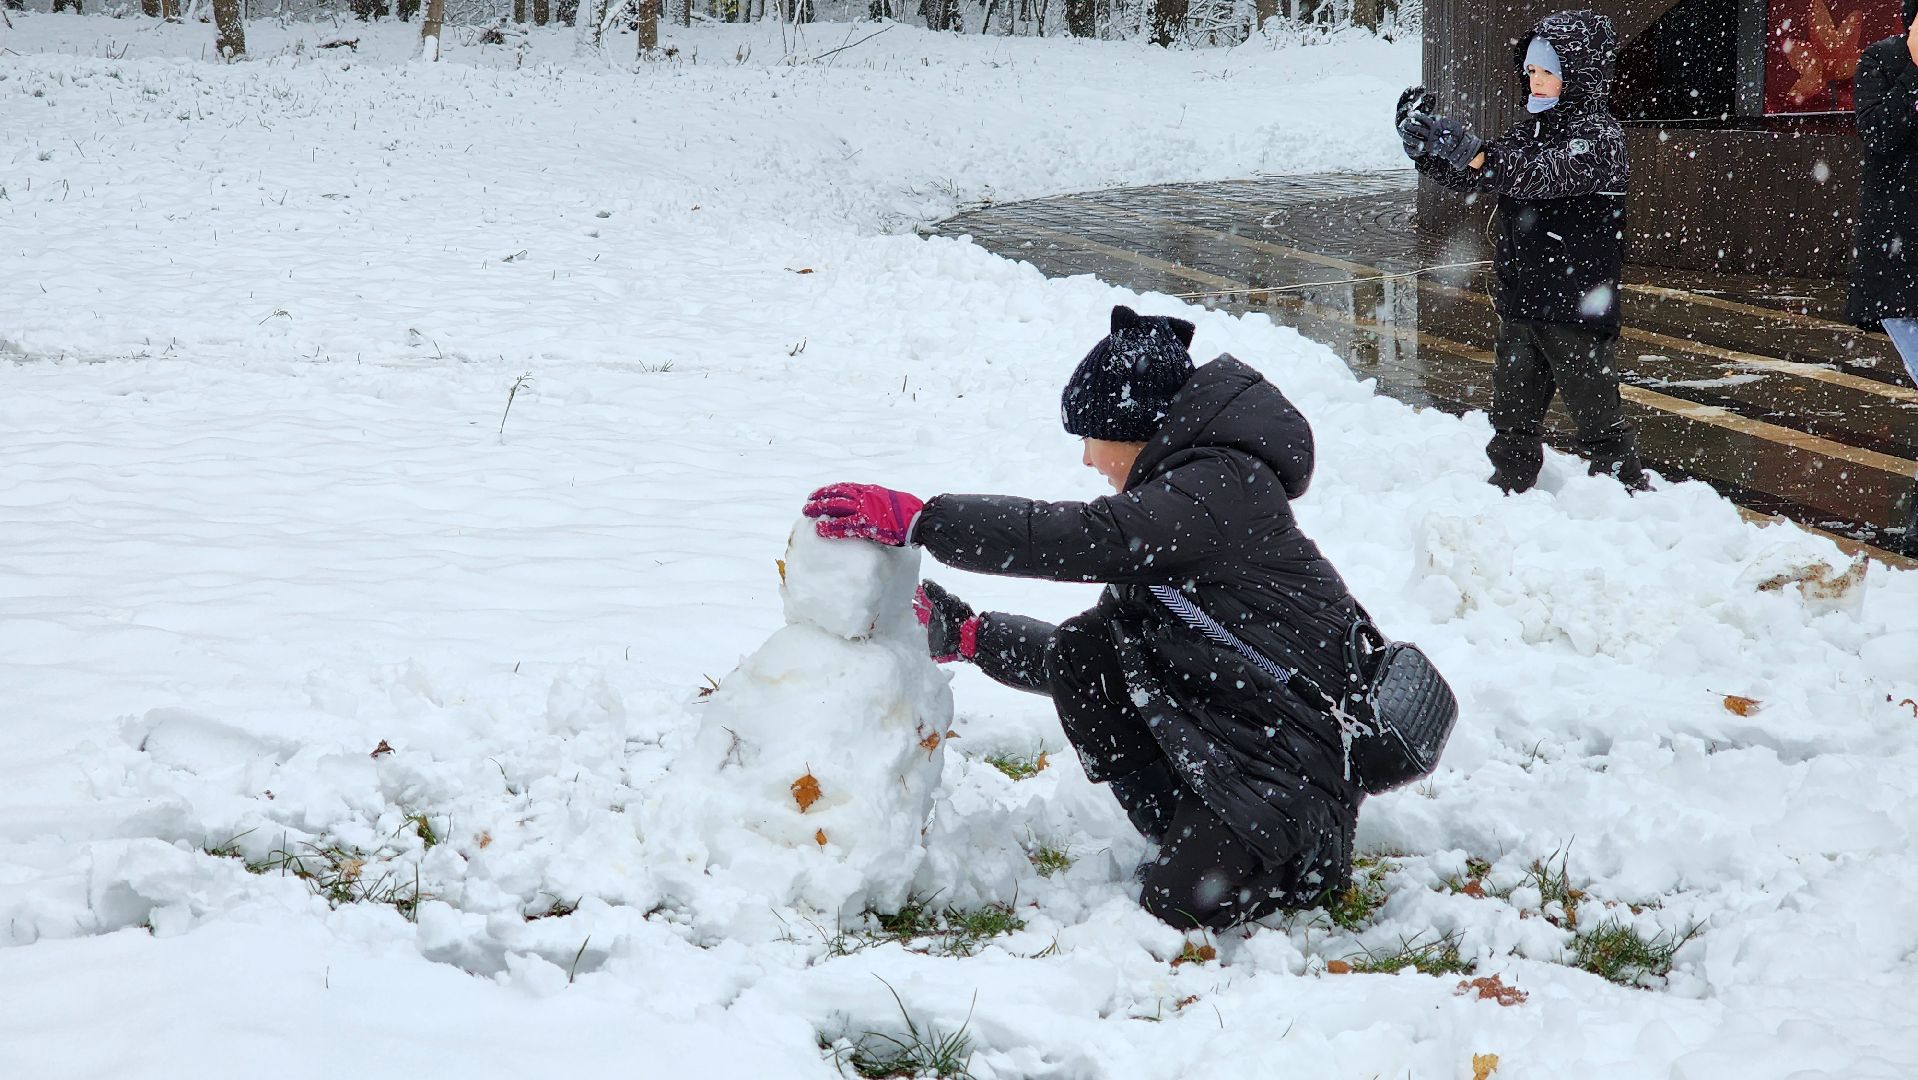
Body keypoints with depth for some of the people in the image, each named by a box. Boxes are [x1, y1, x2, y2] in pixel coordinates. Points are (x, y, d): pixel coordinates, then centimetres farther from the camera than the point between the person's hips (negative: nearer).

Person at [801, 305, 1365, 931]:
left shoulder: (1222, 483, -19)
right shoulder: (1170, 495, 11)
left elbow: (1086, 536, -33)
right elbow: (1093, 661, 14)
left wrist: (917, 519, -31)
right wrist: (969, 635, 9)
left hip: (1302, 736, -9)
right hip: (1224, 714, 9)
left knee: (1183, 898, -24)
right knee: (1080, 656, -11)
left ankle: (1311, 849, 6)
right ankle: (1193, 835, 0)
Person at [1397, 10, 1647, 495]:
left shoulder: (1599, 136, -12)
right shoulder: (1526, 132, 12)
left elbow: (1543, 175, -28)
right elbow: (1466, 177, 14)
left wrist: (1471, 152, -38)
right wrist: (1425, 146, -5)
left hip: (1577, 309, -7)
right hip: (1519, 304, 7)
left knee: (1596, 414, 0)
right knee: (1513, 415, 14)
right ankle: (1509, 488, 25)